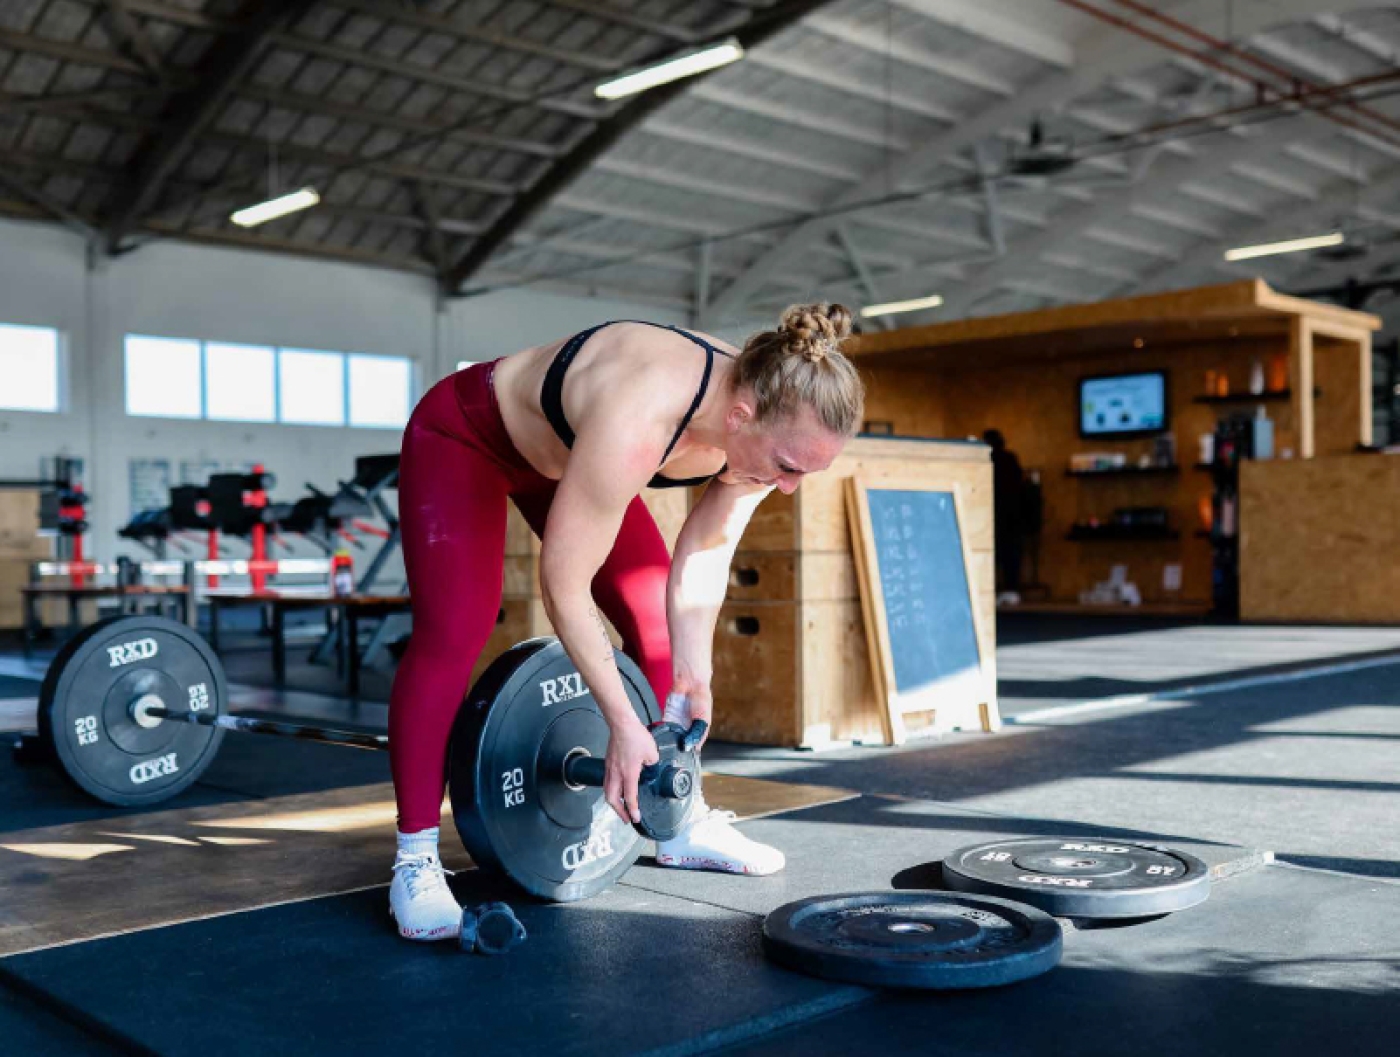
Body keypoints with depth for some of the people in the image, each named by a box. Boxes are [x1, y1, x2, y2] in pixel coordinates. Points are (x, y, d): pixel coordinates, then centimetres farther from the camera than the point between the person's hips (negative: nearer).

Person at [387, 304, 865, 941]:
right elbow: (564, 587, -36)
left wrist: (694, 679, -8)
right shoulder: (637, 424, -45)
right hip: (463, 440, -7)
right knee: (453, 634, -20)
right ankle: (415, 860, -9)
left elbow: (704, 556, -8)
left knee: (661, 623, 2)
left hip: (561, 454, 7)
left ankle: (683, 824, 14)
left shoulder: (765, 426, -22)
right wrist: (623, 724, -29)